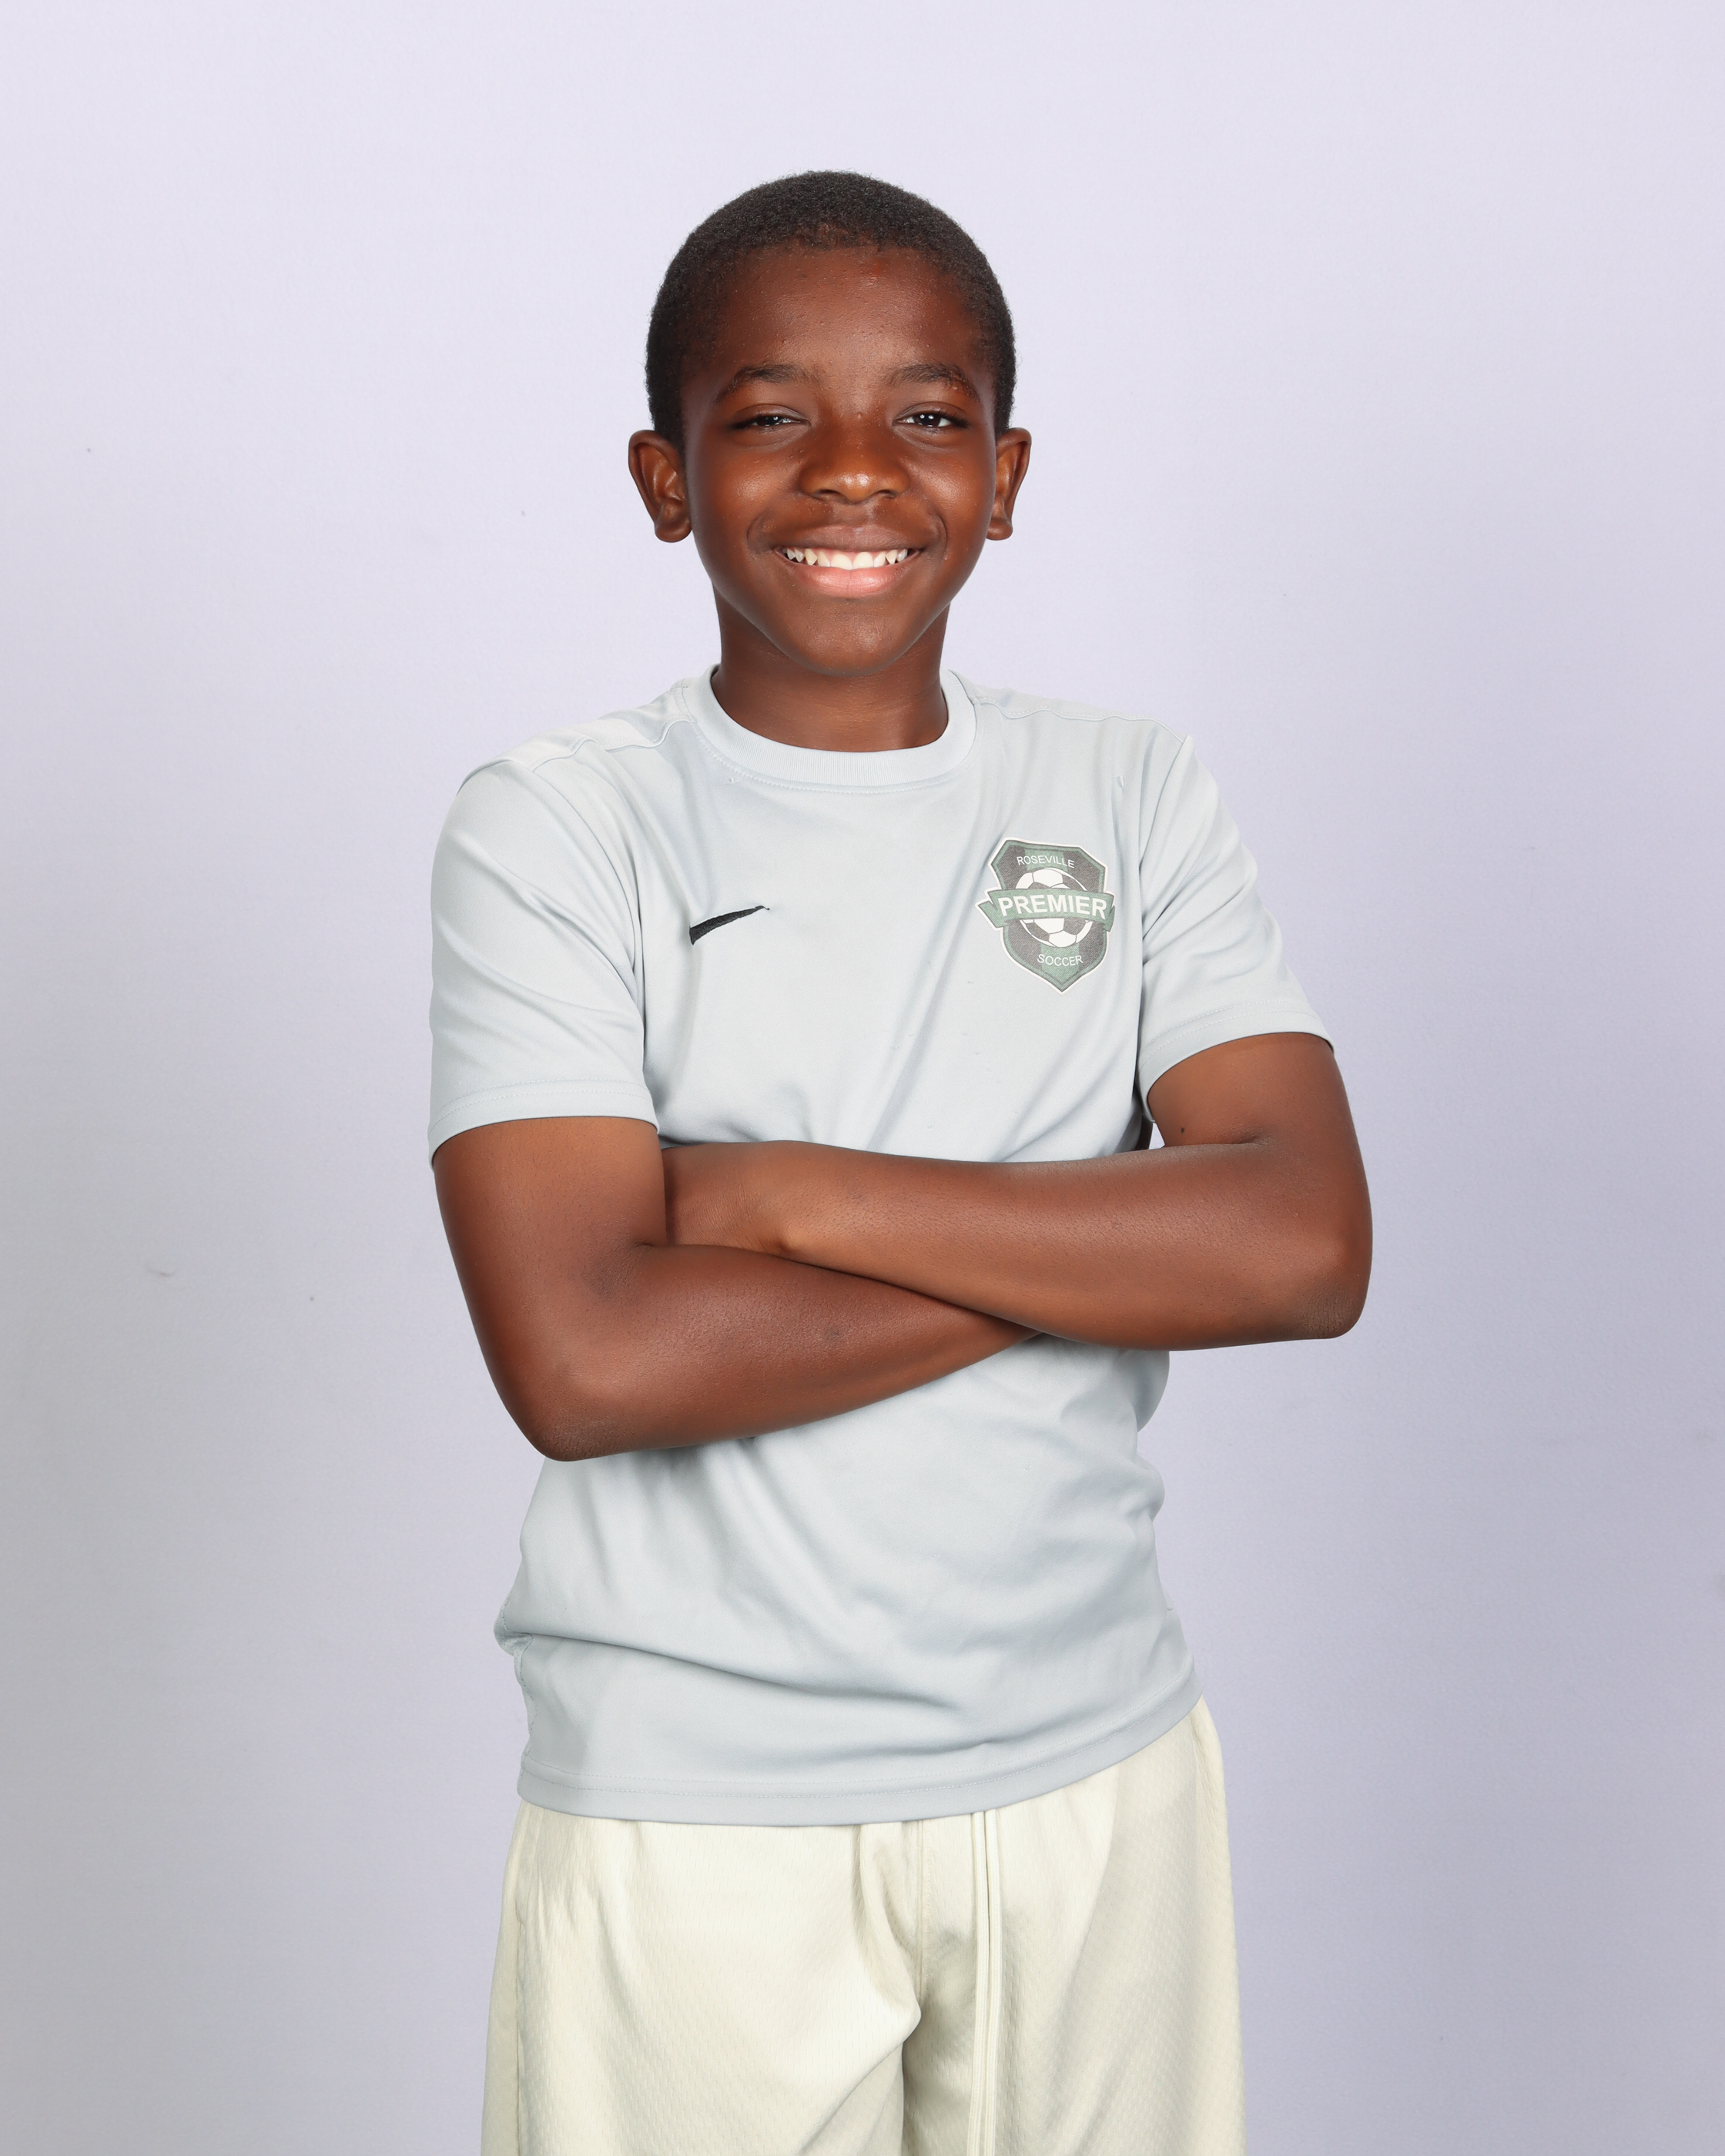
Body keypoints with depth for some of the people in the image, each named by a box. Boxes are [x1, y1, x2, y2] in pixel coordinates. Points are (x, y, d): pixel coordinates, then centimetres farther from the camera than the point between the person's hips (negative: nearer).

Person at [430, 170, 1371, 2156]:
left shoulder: (1129, 798, 0)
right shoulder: (552, 833, -9)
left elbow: (1308, 1244, -13)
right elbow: (581, 1360, -20)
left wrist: (789, 1193, -18)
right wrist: (1102, 1252, -16)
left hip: (1097, 1771, 3)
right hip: (689, 1820, -2)